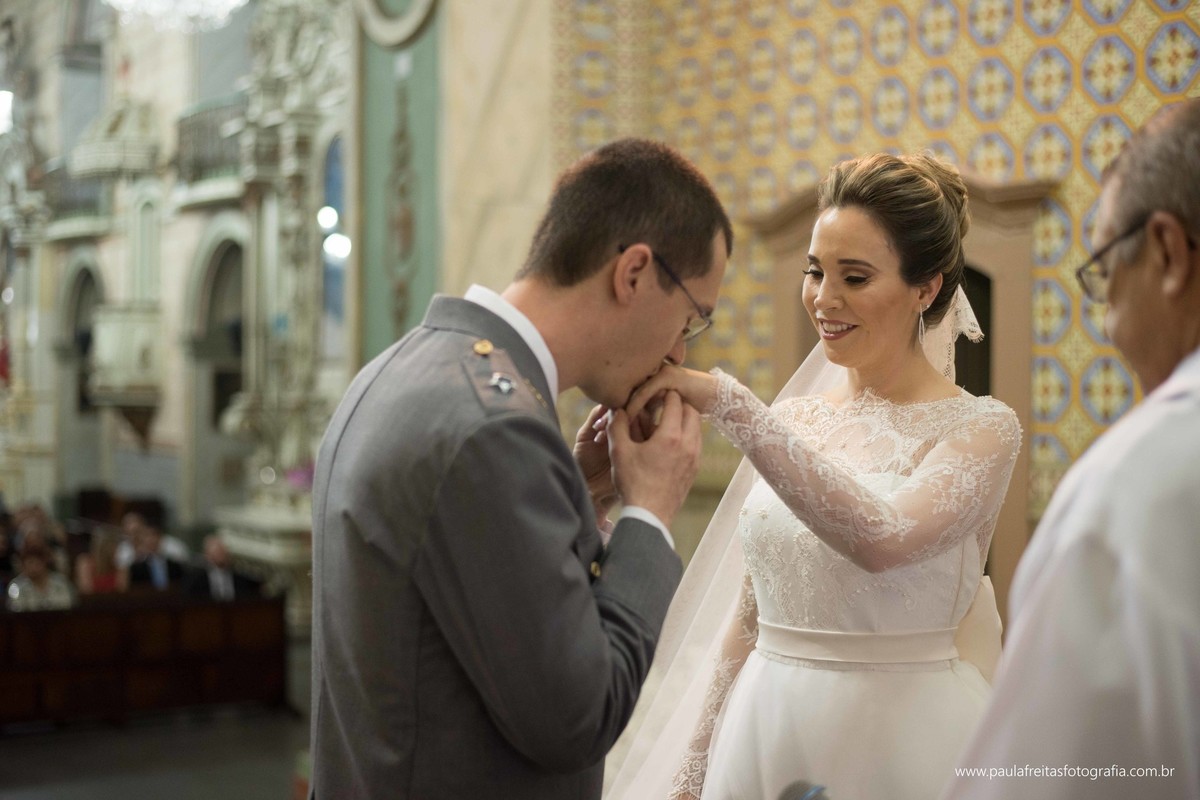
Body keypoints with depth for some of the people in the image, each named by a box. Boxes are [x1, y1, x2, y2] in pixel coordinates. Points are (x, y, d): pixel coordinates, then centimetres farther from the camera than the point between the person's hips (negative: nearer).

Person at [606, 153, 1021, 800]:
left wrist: (727, 403, -31)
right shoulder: (791, 419, 5)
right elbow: (748, 614, 10)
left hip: (903, 741, -4)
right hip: (765, 733, 4)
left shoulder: (981, 428, -9)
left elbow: (881, 539, -29)